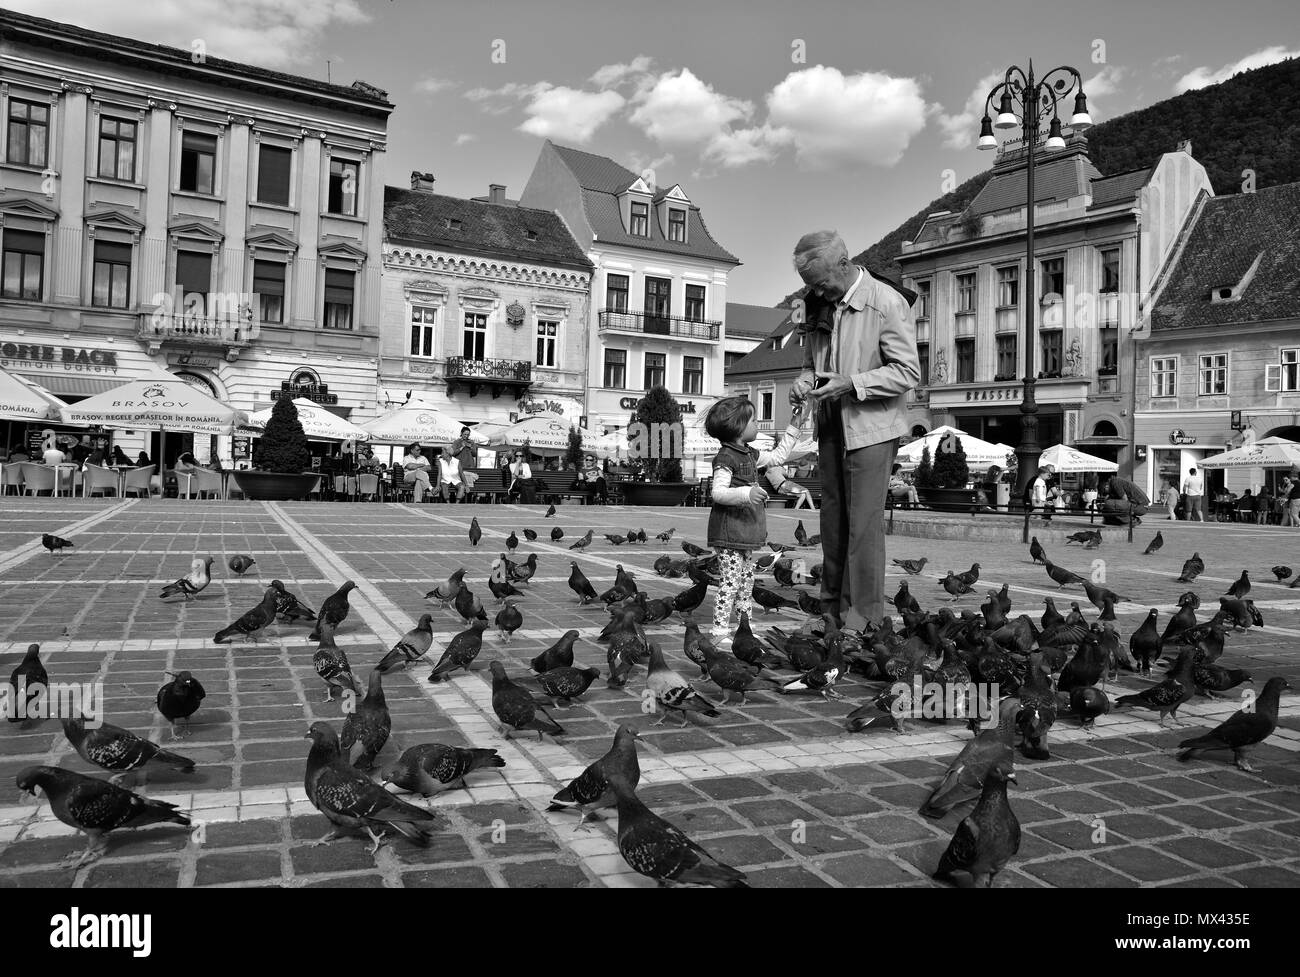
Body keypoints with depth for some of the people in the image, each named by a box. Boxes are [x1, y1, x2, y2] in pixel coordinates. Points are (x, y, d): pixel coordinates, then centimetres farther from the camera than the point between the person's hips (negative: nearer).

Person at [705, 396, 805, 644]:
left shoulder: (750, 455, 14)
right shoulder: (725, 457, -14)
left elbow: (777, 456, 27)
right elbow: (718, 492, -22)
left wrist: (793, 426, 25)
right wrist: (746, 493, -36)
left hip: (744, 532, 10)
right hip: (728, 532, -10)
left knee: (747, 579, 14)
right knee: (731, 581, -9)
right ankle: (720, 631, -4)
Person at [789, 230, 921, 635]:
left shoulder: (888, 302, -13)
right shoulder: (819, 303, 6)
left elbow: (907, 372, -14)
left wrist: (852, 383, -23)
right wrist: (806, 380, -4)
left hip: (871, 426, -7)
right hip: (830, 425, 7)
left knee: (863, 524, -5)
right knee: (833, 520, 12)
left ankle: (863, 617, 4)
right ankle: (832, 608, 24)